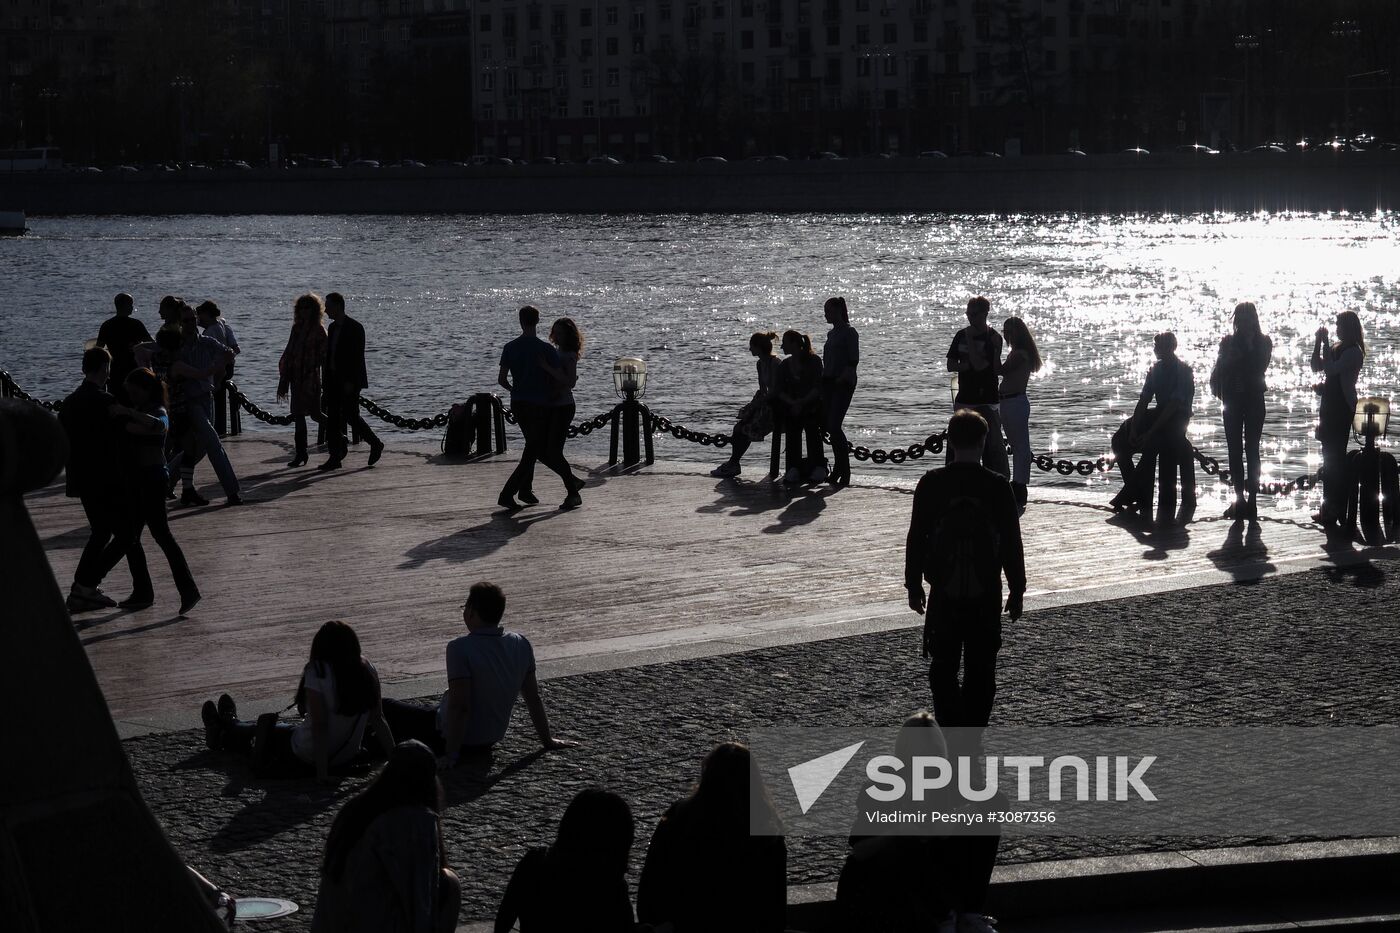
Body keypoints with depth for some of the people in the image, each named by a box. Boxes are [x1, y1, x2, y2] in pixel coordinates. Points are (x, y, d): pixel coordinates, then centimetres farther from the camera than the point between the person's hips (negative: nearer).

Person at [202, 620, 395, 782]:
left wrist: (322, 772, -24)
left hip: (305, 758, -6)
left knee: (261, 733, 24)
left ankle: (222, 734, 55)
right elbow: (378, 719, -6)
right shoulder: (367, 670, -7)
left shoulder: (318, 673, -23)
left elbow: (320, 725, -25)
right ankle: (230, 726, 60)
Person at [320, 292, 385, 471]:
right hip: (334, 381, 8)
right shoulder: (333, 327, 13)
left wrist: (350, 382, -20)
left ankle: (376, 444, 13)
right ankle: (335, 457, 8)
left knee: (351, 416, -6)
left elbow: (357, 357, -15)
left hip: (349, 381, -8)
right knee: (333, 418, 3)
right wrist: (326, 379, 11)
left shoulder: (355, 328, -11)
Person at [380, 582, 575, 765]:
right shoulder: (521, 644, -6)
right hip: (491, 739, 7)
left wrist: (451, 755, -23)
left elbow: (460, 706, -28)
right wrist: (547, 740, 11)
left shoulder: (460, 648, -25)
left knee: (387, 708, 8)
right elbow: (533, 698, 1)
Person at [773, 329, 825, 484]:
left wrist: (801, 403, -22)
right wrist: (793, 403, -15)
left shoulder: (814, 361, -2)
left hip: (813, 405, -3)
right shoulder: (785, 365, 12)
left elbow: (817, 389, -10)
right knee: (792, 427, -25)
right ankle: (793, 468, -32)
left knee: (811, 426, -30)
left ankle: (819, 467, -27)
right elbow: (781, 391, 5)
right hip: (791, 407, 3)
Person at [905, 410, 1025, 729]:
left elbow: (916, 539, -1)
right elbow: (1012, 544, -2)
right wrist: (1016, 590, 8)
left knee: (943, 669, 10)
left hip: (944, 594, 0)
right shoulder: (998, 487, -7)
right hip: (986, 594, 0)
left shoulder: (931, 484, -6)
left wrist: (914, 585, 10)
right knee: (981, 672, 9)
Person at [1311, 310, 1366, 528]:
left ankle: (1334, 510, -9)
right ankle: (1331, 508, 16)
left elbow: (1331, 369, -23)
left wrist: (1324, 343, -16)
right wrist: (1319, 342, 5)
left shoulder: (1353, 352, -12)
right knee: (1331, 457, 11)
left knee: (1334, 457, -9)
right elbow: (1317, 367, 15)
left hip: (1342, 408, -9)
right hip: (1330, 406, 9)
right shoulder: (1337, 348, 13)